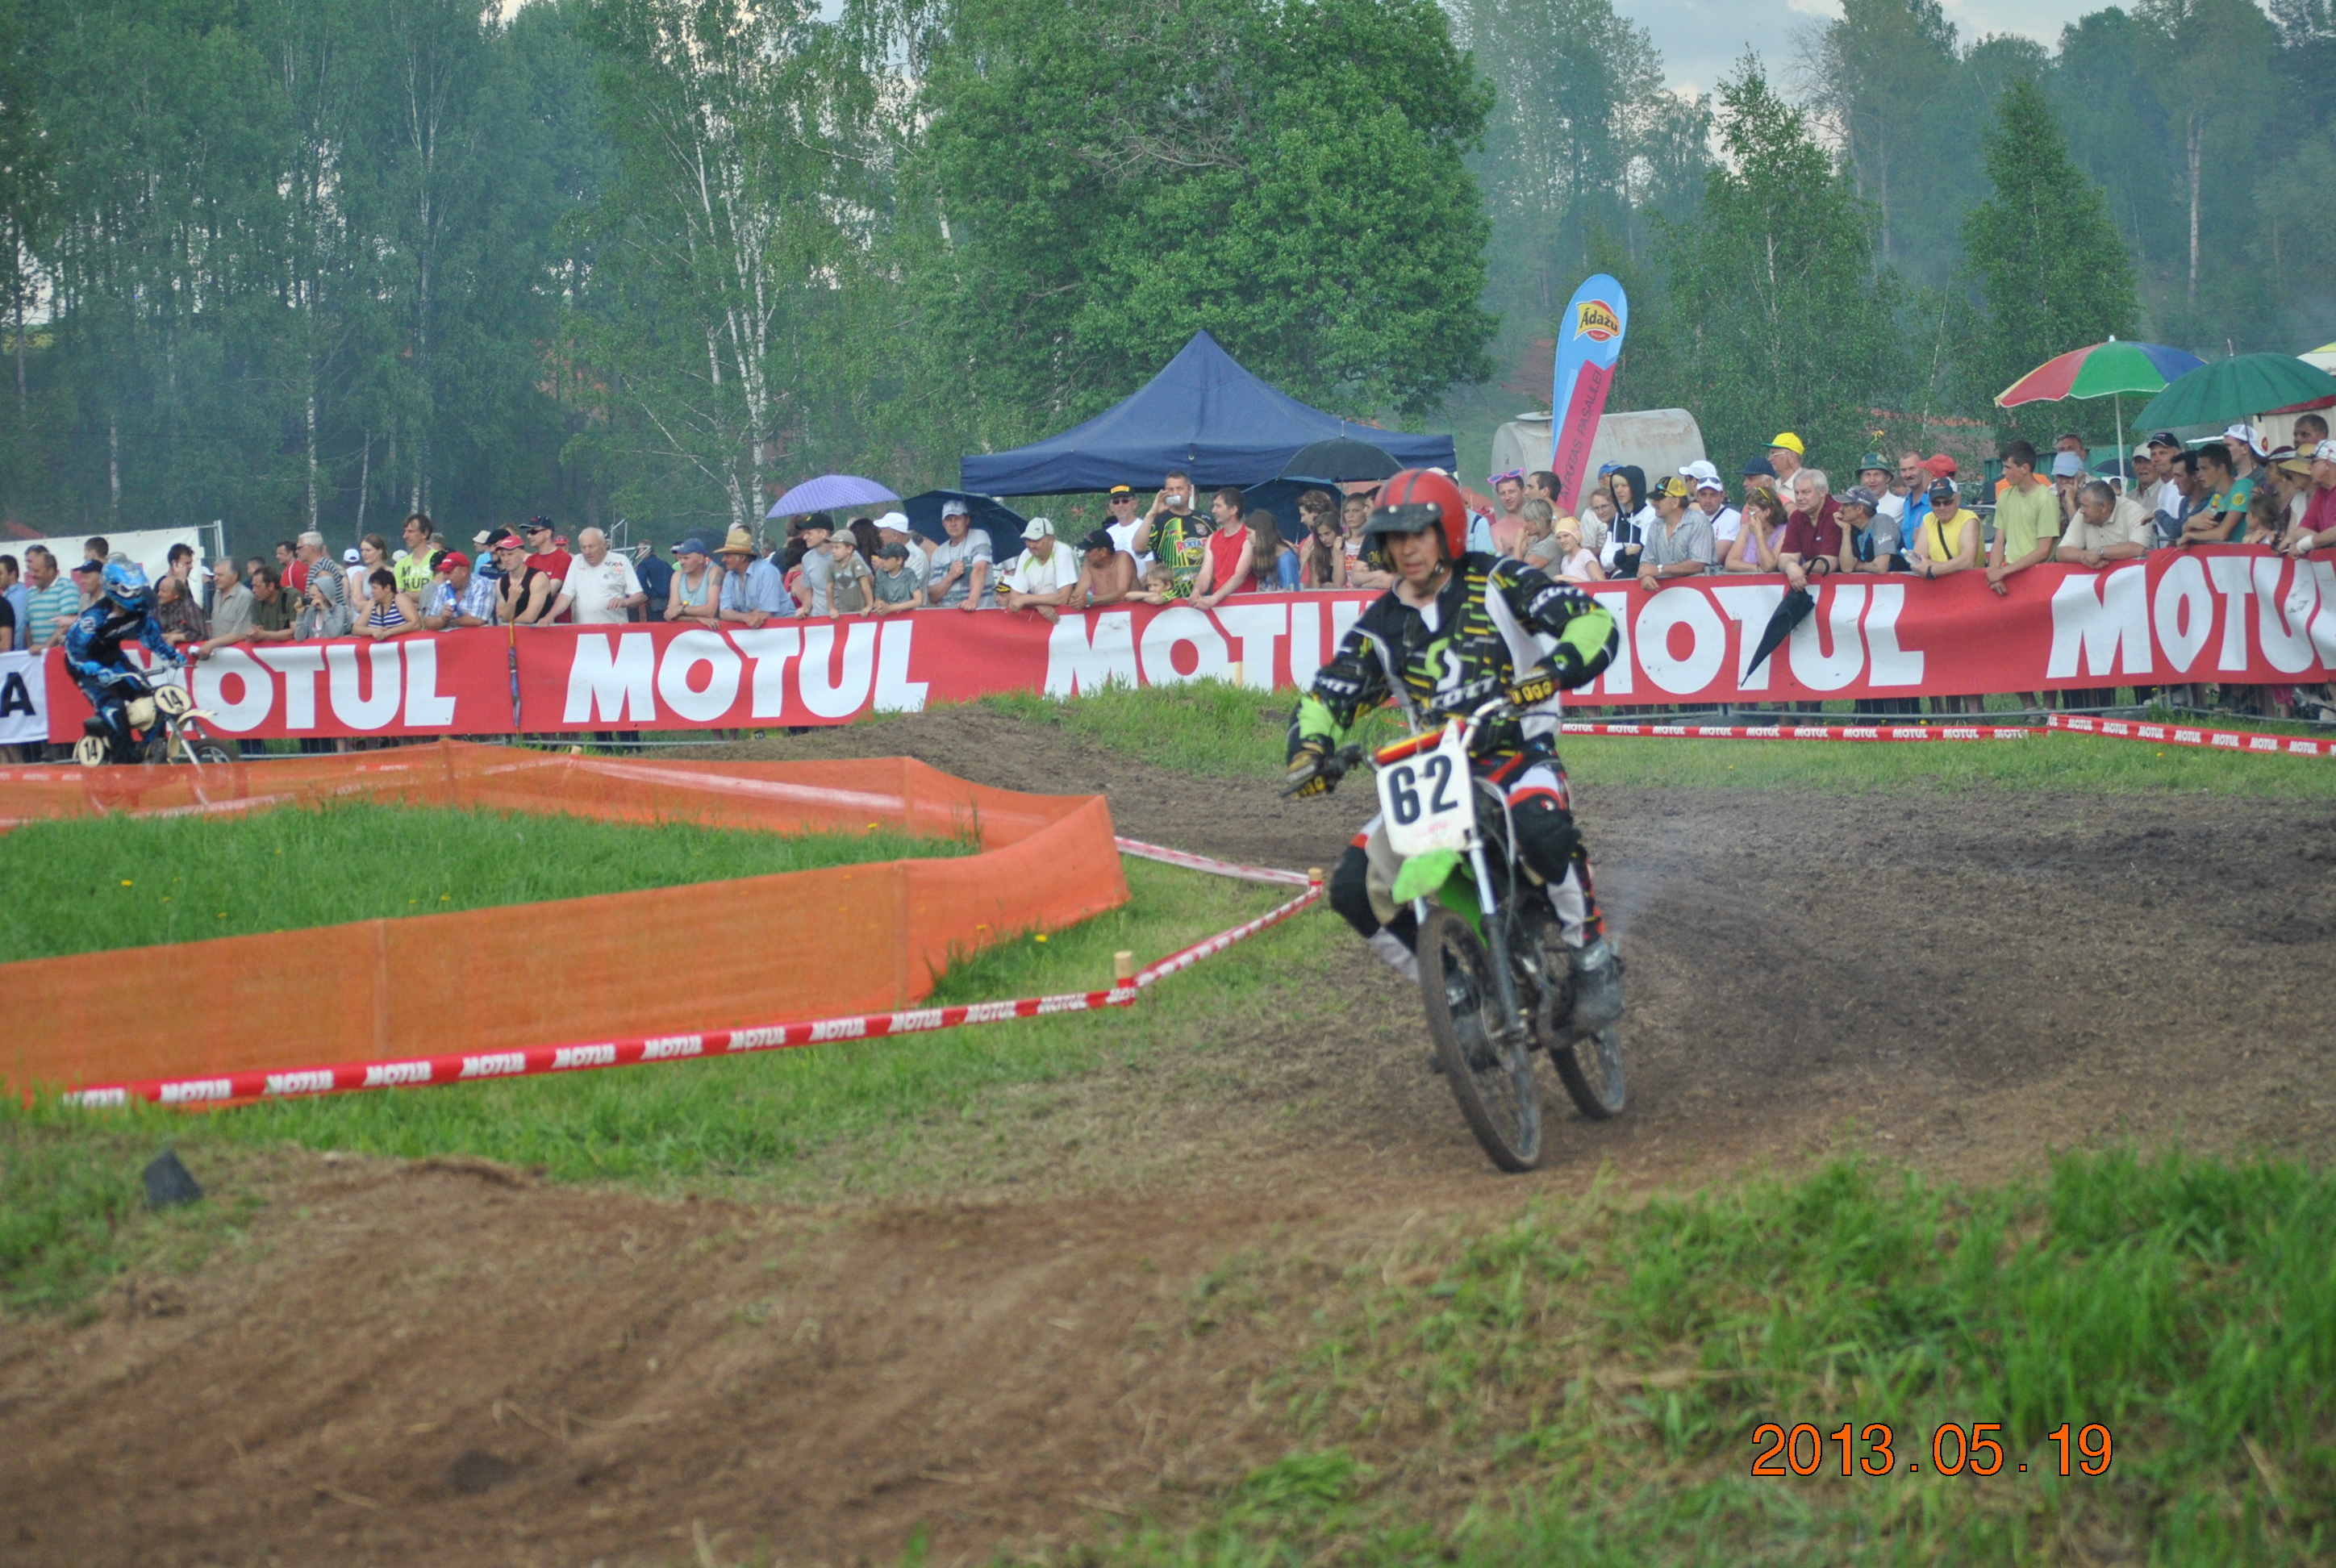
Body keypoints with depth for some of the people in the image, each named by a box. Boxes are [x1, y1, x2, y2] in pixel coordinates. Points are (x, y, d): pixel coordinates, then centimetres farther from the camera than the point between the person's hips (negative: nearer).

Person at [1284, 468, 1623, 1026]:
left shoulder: (1498, 583, -3)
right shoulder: (1381, 624, 11)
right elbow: (1327, 694, 14)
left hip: (1518, 755, -5)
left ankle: (1594, 958, -20)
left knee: (1541, 827, -40)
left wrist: (1551, 671, -32)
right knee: (1353, 887, -11)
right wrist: (1309, 749, -8)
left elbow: (1595, 622, -12)